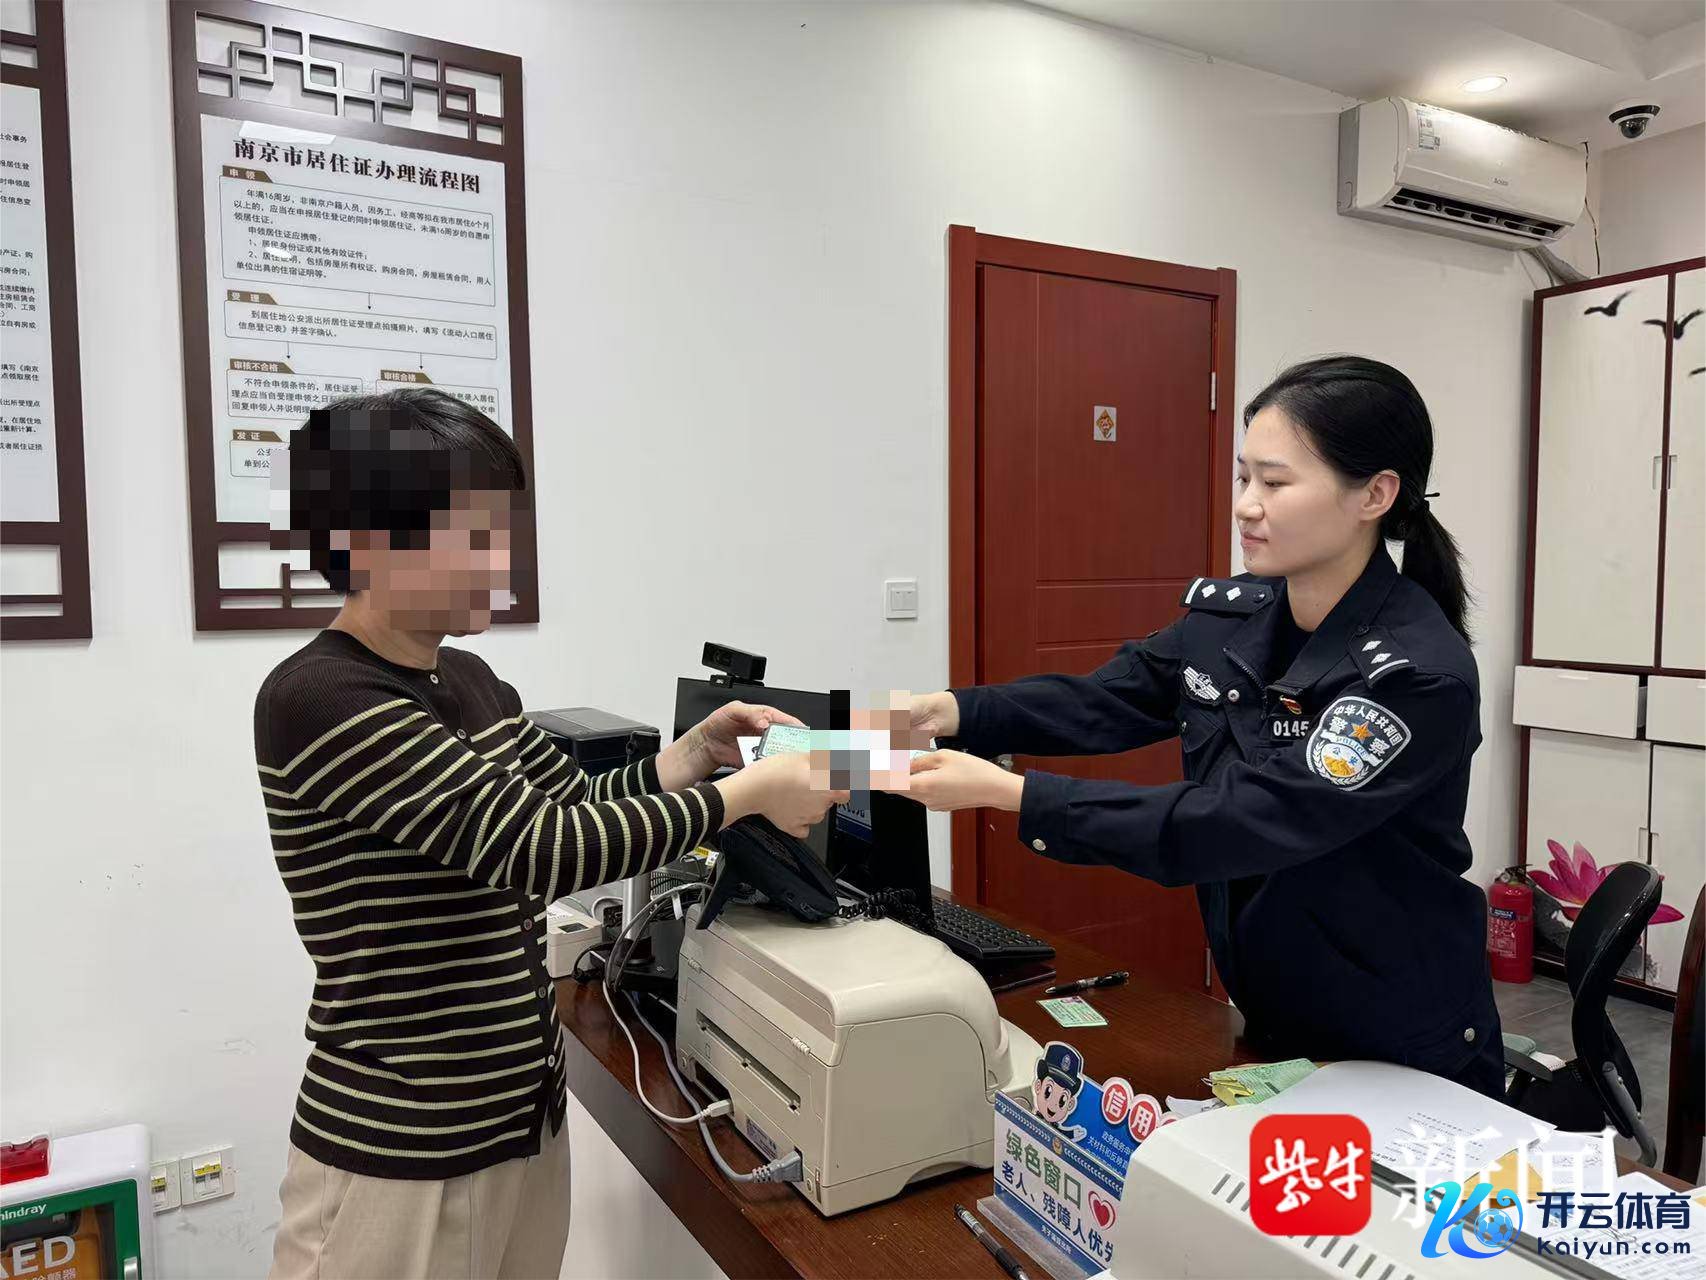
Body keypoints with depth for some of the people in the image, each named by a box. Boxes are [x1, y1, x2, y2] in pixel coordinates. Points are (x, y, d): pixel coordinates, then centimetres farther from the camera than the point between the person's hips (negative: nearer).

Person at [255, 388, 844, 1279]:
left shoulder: (466, 681, 5)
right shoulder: (316, 701, -21)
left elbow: (577, 810, 10)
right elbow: (536, 847, -26)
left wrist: (696, 754, -5)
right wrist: (745, 794, -20)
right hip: (397, 1153, -7)